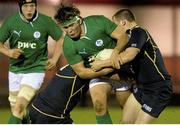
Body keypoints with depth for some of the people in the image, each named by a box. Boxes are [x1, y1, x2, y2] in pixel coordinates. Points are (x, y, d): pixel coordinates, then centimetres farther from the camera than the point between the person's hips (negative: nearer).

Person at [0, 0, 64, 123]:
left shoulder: (46, 22, -10)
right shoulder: (11, 22, -5)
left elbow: (61, 38, 4)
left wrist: (55, 58, -6)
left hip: (35, 70, -4)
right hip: (15, 70, 4)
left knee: (19, 106, -18)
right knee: (14, 108, 12)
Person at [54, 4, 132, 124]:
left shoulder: (98, 22, -22)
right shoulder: (68, 46, -18)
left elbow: (123, 36, -18)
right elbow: (81, 71, -14)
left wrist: (115, 52, -38)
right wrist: (106, 70, -25)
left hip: (119, 67, 0)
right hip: (97, 72, 0)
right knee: (99, 104, -23)